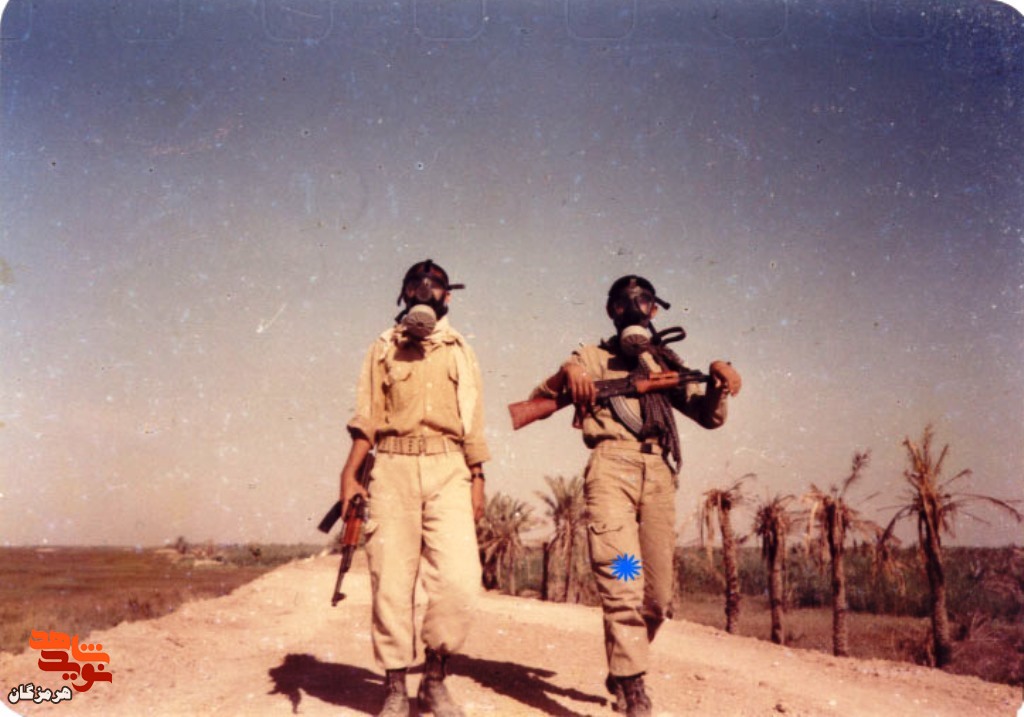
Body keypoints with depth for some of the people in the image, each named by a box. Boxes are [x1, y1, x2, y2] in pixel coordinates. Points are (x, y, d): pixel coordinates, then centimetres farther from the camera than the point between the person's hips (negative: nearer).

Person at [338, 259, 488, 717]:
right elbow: (367, 420, 7)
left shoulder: (460, 352, 15)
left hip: (447, 472, 0)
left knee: (459, 581, -11)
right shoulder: (383, 349, 13)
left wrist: (477, 479, 5)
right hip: (393, 471, 0)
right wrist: (349, 474, -4)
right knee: (391, 582, -1)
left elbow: (473, 423, 13)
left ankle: (435, 679, 8)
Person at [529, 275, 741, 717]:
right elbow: (537, 403, 8)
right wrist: (566, 373, -13)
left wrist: (718, 382, -1)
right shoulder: (594, 358, 17)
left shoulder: (665, 363, 25)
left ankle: (622, 672, 28)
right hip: (612, 469, -3)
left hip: (658, 475, 4)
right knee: (622, 581, -17)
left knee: (658, 596, 6)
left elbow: (709, 416, 20)